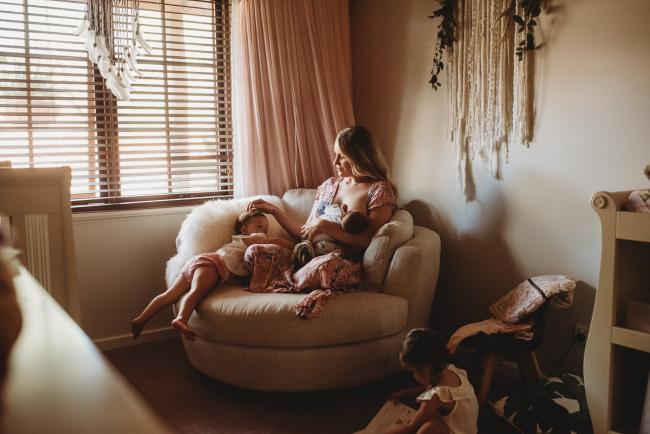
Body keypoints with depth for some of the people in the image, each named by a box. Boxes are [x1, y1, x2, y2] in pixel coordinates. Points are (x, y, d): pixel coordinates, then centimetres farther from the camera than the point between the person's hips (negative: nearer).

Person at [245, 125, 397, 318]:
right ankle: (316, 289, -23)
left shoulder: (380, 190, 1)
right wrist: (274, 210, 12)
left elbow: (369, 239, -11)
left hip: (347, 265, -5)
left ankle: (283, 281, -12)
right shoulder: (329, 185, 19)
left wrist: (325, 226, -14)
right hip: (310, 258, 5)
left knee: (327, 264, -41)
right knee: (254, 252, -14)